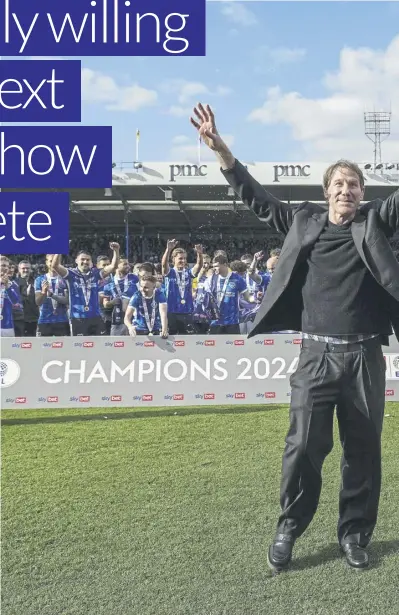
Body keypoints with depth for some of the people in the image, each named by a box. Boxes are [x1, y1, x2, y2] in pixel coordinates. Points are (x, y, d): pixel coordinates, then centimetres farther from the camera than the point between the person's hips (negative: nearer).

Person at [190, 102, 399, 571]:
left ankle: (354, 534, 26)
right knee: (303, 446, -2)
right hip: (316, 355, 0)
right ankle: (288, 529, 18)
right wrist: (221, 151, 1)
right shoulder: (305, 221, 8)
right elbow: (257, 200, 10)